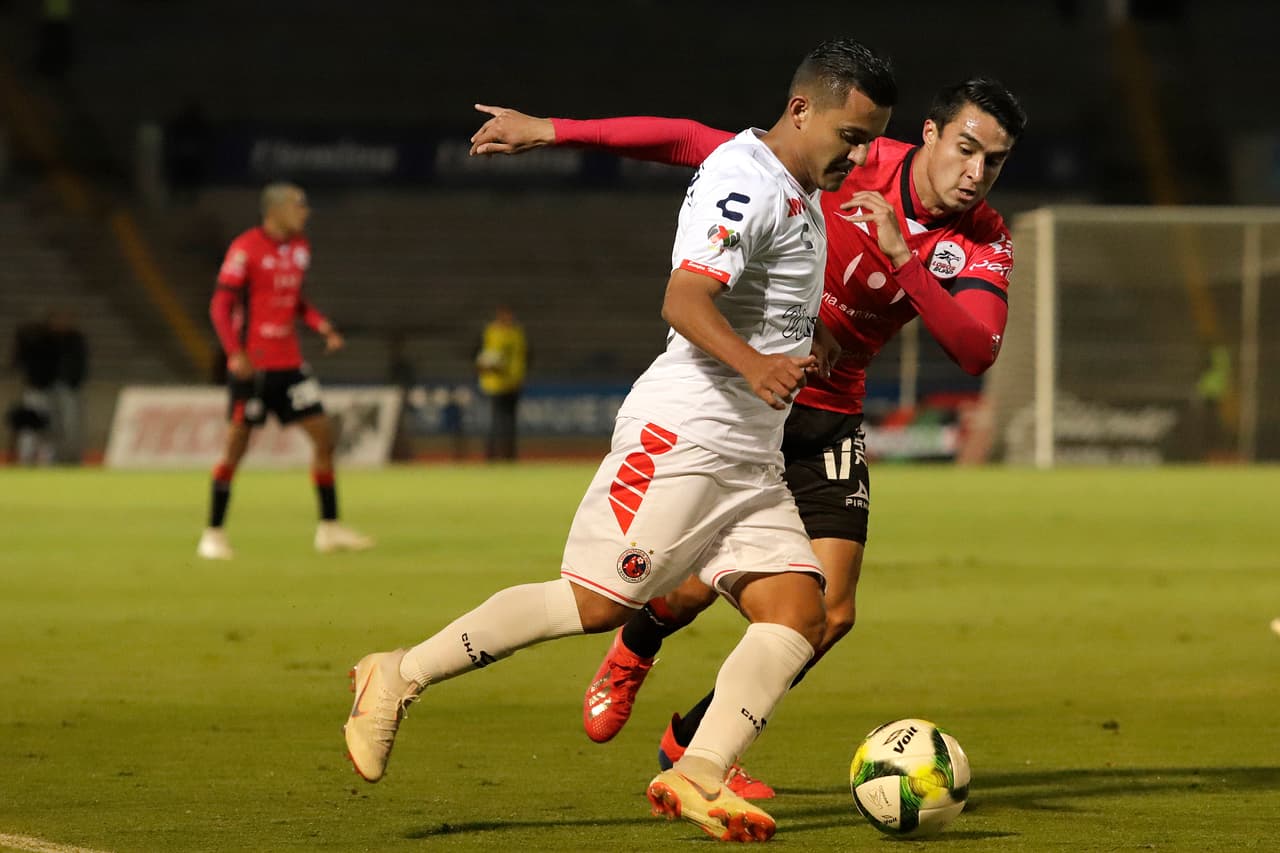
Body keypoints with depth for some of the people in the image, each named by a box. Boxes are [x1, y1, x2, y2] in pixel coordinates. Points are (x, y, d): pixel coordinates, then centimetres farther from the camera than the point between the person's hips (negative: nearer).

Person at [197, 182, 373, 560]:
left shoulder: (300, 248, 10)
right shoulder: (245, 248, -11)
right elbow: (221, 305, -12)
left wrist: (321, 324, 5)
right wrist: (235, 353, -23)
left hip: (289, 363, 7)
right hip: (252, 365, -7)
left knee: (323, 436, 1)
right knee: (236, 446, -4)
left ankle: (329, 528, 9)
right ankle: (213, 535, 6)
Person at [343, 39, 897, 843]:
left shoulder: (798, 193, 19)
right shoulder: (746, 182, -13)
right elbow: (683, 301, -26)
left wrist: (811, 343, 22)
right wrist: (752, 365, -42)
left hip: (750, 459, 10)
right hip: (681, 434, -10)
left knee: (799, 611, -9)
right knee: (595, 603, -11)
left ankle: (697, 777, -18)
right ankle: (401, 676, 2)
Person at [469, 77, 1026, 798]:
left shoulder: (986, 243, -7)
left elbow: (979, 352, -23)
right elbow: (692, 143, -16)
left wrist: (903, 257, -35)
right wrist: (550, 131, -17)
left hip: (829, 420, 4)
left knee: (829, 615, -5)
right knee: (696, 586, -9)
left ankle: (693, 742, 18)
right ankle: (634, 652, 30)